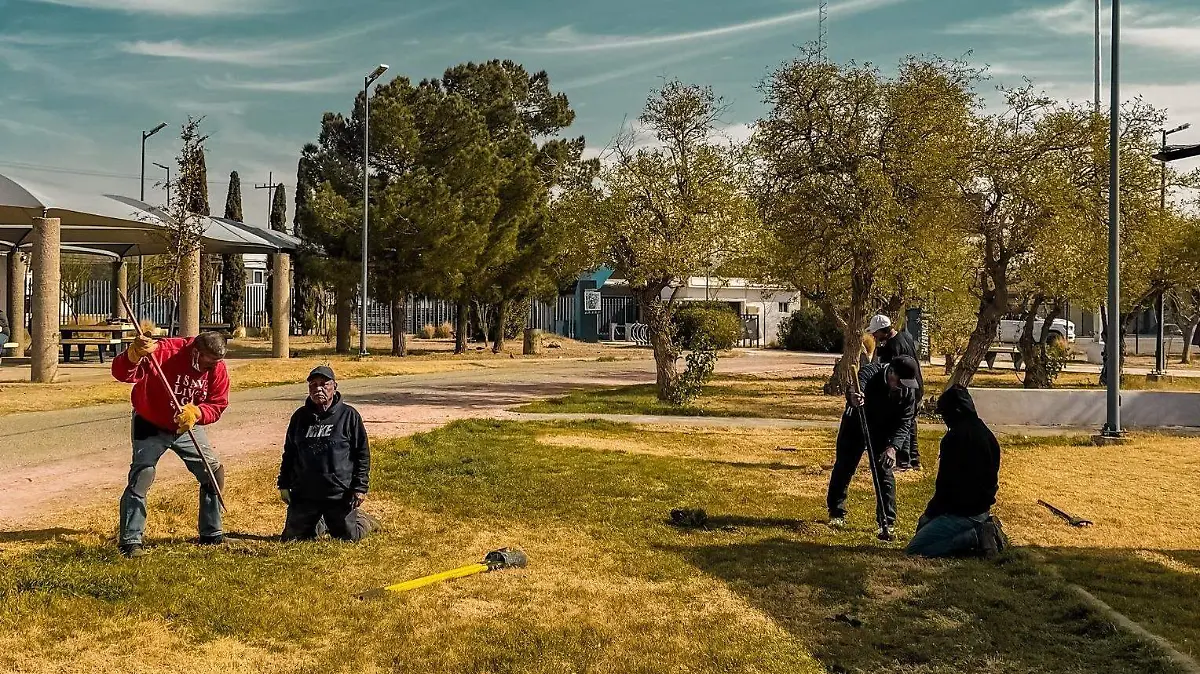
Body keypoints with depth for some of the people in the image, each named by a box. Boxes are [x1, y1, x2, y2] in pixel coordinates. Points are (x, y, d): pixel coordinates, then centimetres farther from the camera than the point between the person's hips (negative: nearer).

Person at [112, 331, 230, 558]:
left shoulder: (218, 369, -15)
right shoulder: (164, 352, -29)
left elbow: (218, 405, -12)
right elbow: (121, 373, -36)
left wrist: (196, 412, -33)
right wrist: (134, 355, -58)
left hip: (188, 428, 5)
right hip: (151, 426, -4)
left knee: (214, 473, 4)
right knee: (141, 477, -17)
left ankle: (212, 535, 19)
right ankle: (130, 541, -6)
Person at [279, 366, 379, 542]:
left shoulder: (349, 415, -4)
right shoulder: (300, 416, 7)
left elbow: (362, 453, -3)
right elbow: (289, 453, 15)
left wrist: (360, 487, -9)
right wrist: (284, 485, 10)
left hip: (339, 495, -3)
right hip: (303, 495, 3)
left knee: (347, 537, 5)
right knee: (292, 538, 6)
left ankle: (358, 518, 39)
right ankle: (320, 523, 36)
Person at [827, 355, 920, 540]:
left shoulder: (908, 391, -20)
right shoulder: (871, 373, -30)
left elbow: (904, 423, -19)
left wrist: (893, 447, -33)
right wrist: (852, 397, -74)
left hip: (882, 433, 1)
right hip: (855, 426, -1)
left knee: (885, 473, -6)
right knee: (843, 467, 6)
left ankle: (887, 522, 2)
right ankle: (836, 513, 23)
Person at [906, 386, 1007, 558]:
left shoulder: (955, 438, -18)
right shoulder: (986, 434, 9)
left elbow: (945, 484, -17)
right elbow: (991, 478, 15)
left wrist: (929, 513, -3)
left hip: (962, 513, -9)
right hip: (982, 509, 9)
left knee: (915, 549, -10)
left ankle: (976, 537, -13)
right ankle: (981, 529, 7)